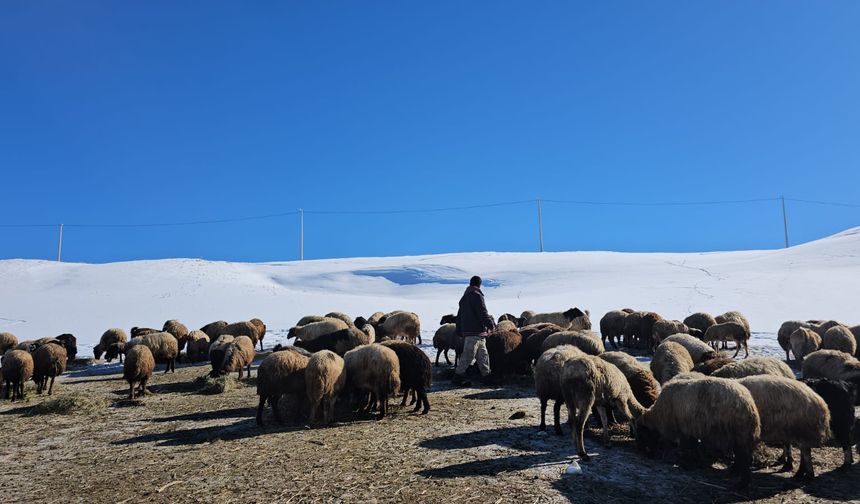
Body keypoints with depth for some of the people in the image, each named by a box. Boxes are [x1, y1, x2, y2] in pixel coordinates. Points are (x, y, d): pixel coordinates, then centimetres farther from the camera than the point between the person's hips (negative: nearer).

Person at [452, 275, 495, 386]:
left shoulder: (464, 297, 19)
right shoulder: (477, 295, -10)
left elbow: (459, 316, 22)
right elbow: (482, 313, -17)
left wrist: (460, 331, 25)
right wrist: (491, 324, -9)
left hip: (467, 331, 10)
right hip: (476, 331, -10)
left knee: (483, 355, 14)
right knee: (468, 355, -7)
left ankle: (486, 375, 17)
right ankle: (458, 376, -5)